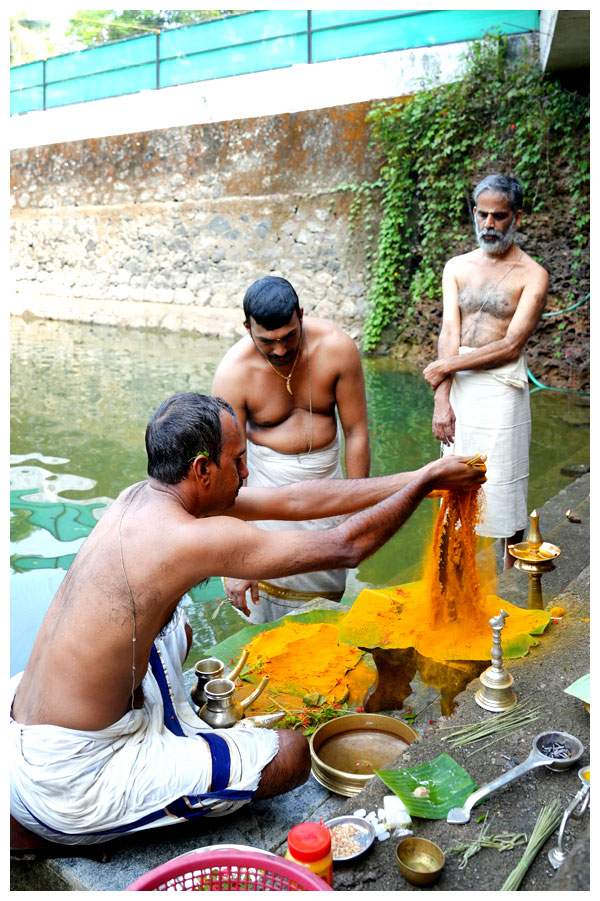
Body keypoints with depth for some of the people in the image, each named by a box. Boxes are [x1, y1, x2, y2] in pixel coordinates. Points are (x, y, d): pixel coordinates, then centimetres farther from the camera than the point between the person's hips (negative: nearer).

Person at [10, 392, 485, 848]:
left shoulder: (143, 497, 0)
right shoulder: (192, 538, -25)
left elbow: (292, 499, 2)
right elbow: (345, 547, -17)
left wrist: (414, 478, 5)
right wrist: (427, 480, -3)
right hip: (73, 790, -8)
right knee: (290, 754, -2)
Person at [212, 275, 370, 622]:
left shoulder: (337, 347, -17)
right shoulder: (234, 373, -22)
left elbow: (356, 431, -8)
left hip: (325, 476, 3)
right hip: (267, 482, -2)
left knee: (326, 587, 12)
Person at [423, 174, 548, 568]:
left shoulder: (532, 275, -4)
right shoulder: (457, 267, 9)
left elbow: (511, 346, -12)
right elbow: (449, 333, -2)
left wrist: (448, 365, -10)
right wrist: (442, 399, -11)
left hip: (501, 387, -4)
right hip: (457, 387, 4)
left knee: (505, 487, 3)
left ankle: (512, 576, 21)